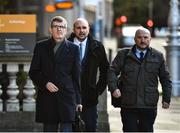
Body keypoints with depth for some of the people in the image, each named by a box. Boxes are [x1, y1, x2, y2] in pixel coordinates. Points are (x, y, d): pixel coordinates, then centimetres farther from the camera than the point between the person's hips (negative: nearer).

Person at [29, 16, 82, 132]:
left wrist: (78, 100, 4)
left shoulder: (73, 49, 6)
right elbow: (33, 72, 9)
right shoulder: (41, 47, 9)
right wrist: (45, 83, -9)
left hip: (67, 97, -2)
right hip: (47, 100, 2)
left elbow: (76, 76, 6)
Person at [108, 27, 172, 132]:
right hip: (128, 105, 0)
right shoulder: (123, 54, 7)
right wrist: (114, 88, -13)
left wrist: (166, 99, 7)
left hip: (149, 107, 0)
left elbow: (165, 79, 12)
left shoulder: (158, 56, 8)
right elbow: (112, 71, 3)